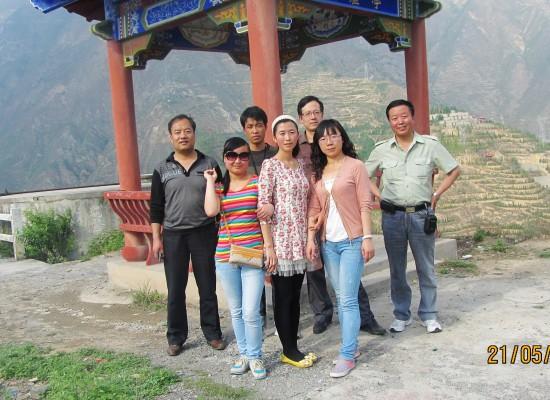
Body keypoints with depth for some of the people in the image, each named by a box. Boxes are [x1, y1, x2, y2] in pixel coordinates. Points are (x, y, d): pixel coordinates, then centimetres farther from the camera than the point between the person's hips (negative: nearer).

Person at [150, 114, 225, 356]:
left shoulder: (209, 165, 3)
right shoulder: (162, 170, 4)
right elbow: (156, 207, 5)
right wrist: (156, 238, -1)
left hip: (204, 233, 0)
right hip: (173, 235, 1)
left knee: (207, 286, 8)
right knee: (175, 290, 6)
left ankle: (212, 332, 21)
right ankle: (176, 337, 18)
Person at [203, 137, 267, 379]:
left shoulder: (258, 183, -1)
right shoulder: (219, 186, 7)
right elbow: (211, 211, -12)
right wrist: (210, 181, -4)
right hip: (225, 256, 3)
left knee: (250, 312, -5)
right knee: (235, 311, 14)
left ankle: (255, 356, 15)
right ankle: (243, 354, 28)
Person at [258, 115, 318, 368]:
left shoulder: (300, 165, 11)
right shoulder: (270, 165, -8)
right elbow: (263, 206, -13)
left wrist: (310, 237, 10)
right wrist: (268, 246, -16)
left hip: (300, 240, 6)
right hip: (280, 241, -6)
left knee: (295, 295, 12)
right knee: (283, 296, 3)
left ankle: (293, 347, 22)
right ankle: (289, 350, 14)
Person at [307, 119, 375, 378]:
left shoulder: (355, 166, -3)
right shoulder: (317, 172, 11)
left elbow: (365, 205, -7)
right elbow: (313, 209, 10)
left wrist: (367, 237, -13)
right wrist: (311, 238, 2)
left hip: (353, 240, -5)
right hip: (329, 242, 5)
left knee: (348, 300, -7)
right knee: (341, 298, 12)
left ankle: (347, 356, 0)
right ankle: (351, 345, 23)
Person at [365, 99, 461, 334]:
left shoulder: (430, 145, -2)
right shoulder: (381, 150, 1)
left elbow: (454, 171, 7)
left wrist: (436, 195, 0)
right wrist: (379, 196, 1)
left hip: (421, 215, -1)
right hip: (392, 216, 1)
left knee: (426, 268, 7)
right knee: (396, 270, 9)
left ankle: (429, 315, 21)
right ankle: (401, 316, 22)